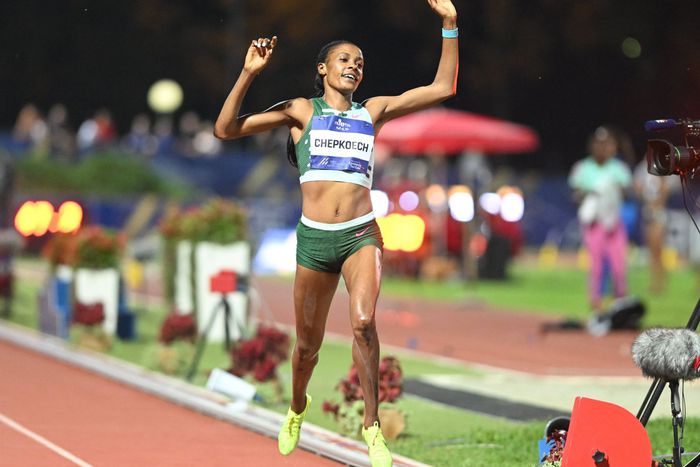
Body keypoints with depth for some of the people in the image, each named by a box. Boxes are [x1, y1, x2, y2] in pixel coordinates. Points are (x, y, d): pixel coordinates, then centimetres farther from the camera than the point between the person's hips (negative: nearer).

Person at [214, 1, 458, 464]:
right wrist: (249, 74, -9)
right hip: (314, 238, 0)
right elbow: (226, 129, 0)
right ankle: (298, 407, 42)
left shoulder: (373, 111, 10)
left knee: (364, 322, -25)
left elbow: (441, 89, 9)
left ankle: (371, 423, -15)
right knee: (309, 343, 11)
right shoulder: (301, 111, 6)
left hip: (361, 234, 0)